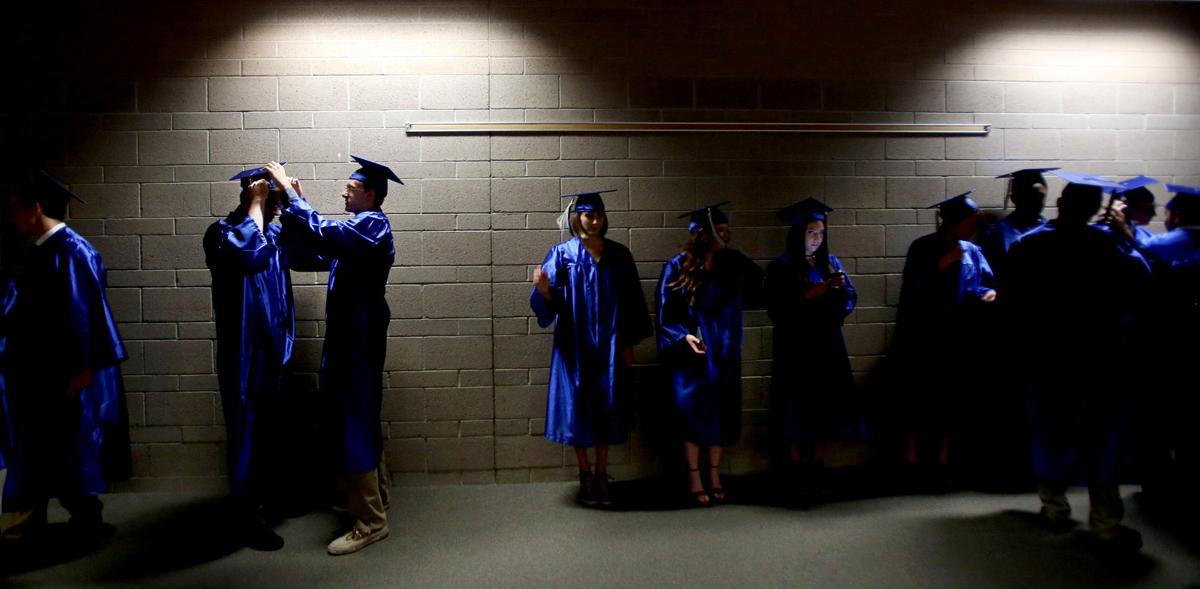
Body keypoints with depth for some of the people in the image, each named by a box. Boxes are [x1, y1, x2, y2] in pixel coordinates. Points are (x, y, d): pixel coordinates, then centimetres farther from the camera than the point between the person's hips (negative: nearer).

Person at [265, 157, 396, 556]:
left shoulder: (373, 225, -14)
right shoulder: (361, 228, 17)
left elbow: (321, 233, -28)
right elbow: (320, 252, 19)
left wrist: (289, 190, -17)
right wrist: (294, 206, 10)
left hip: (359, 338, -10)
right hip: (350, 335, 10)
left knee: (354, 423, -8)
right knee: (356, 418, 18)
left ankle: (371, 521, -1)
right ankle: (369, 494, 32)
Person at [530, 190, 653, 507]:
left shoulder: (619, 254, 4)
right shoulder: (562, 255, -3)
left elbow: (631, 301, 5)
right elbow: (549, 301, -8)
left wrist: (628, 343, 2)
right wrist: (543, 288, -31)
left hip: (609, 346, 2)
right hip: (575, 347, -2)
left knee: (606, 407, 7)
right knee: (578, 408, 4)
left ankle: (602, 474, 22)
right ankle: (585, 475, 20)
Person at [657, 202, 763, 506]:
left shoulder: (732, 264, 0)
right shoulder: (677, 268, -11)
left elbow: (754, 294, 7)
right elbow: (666, 315, -8)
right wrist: (684, 336, -24)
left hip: (724, 354, 4)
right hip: (692, 355, -4)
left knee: (720, 413, 11)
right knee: (693, 414, 4)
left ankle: (714, 474, 26)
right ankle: (694, 478, 19)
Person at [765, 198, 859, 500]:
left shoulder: (831, 262, 10)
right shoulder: (781, 267, -4)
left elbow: (851, 299, 6)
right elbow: (777, 308, -12)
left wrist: (840, 287, -14)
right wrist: (810, 293, -18)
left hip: (827, 346, 4)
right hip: (795, 349, -4)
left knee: (826, 409, 4)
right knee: (798, 412, -2)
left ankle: (817, 472, 13)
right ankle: (796, 474, 8)